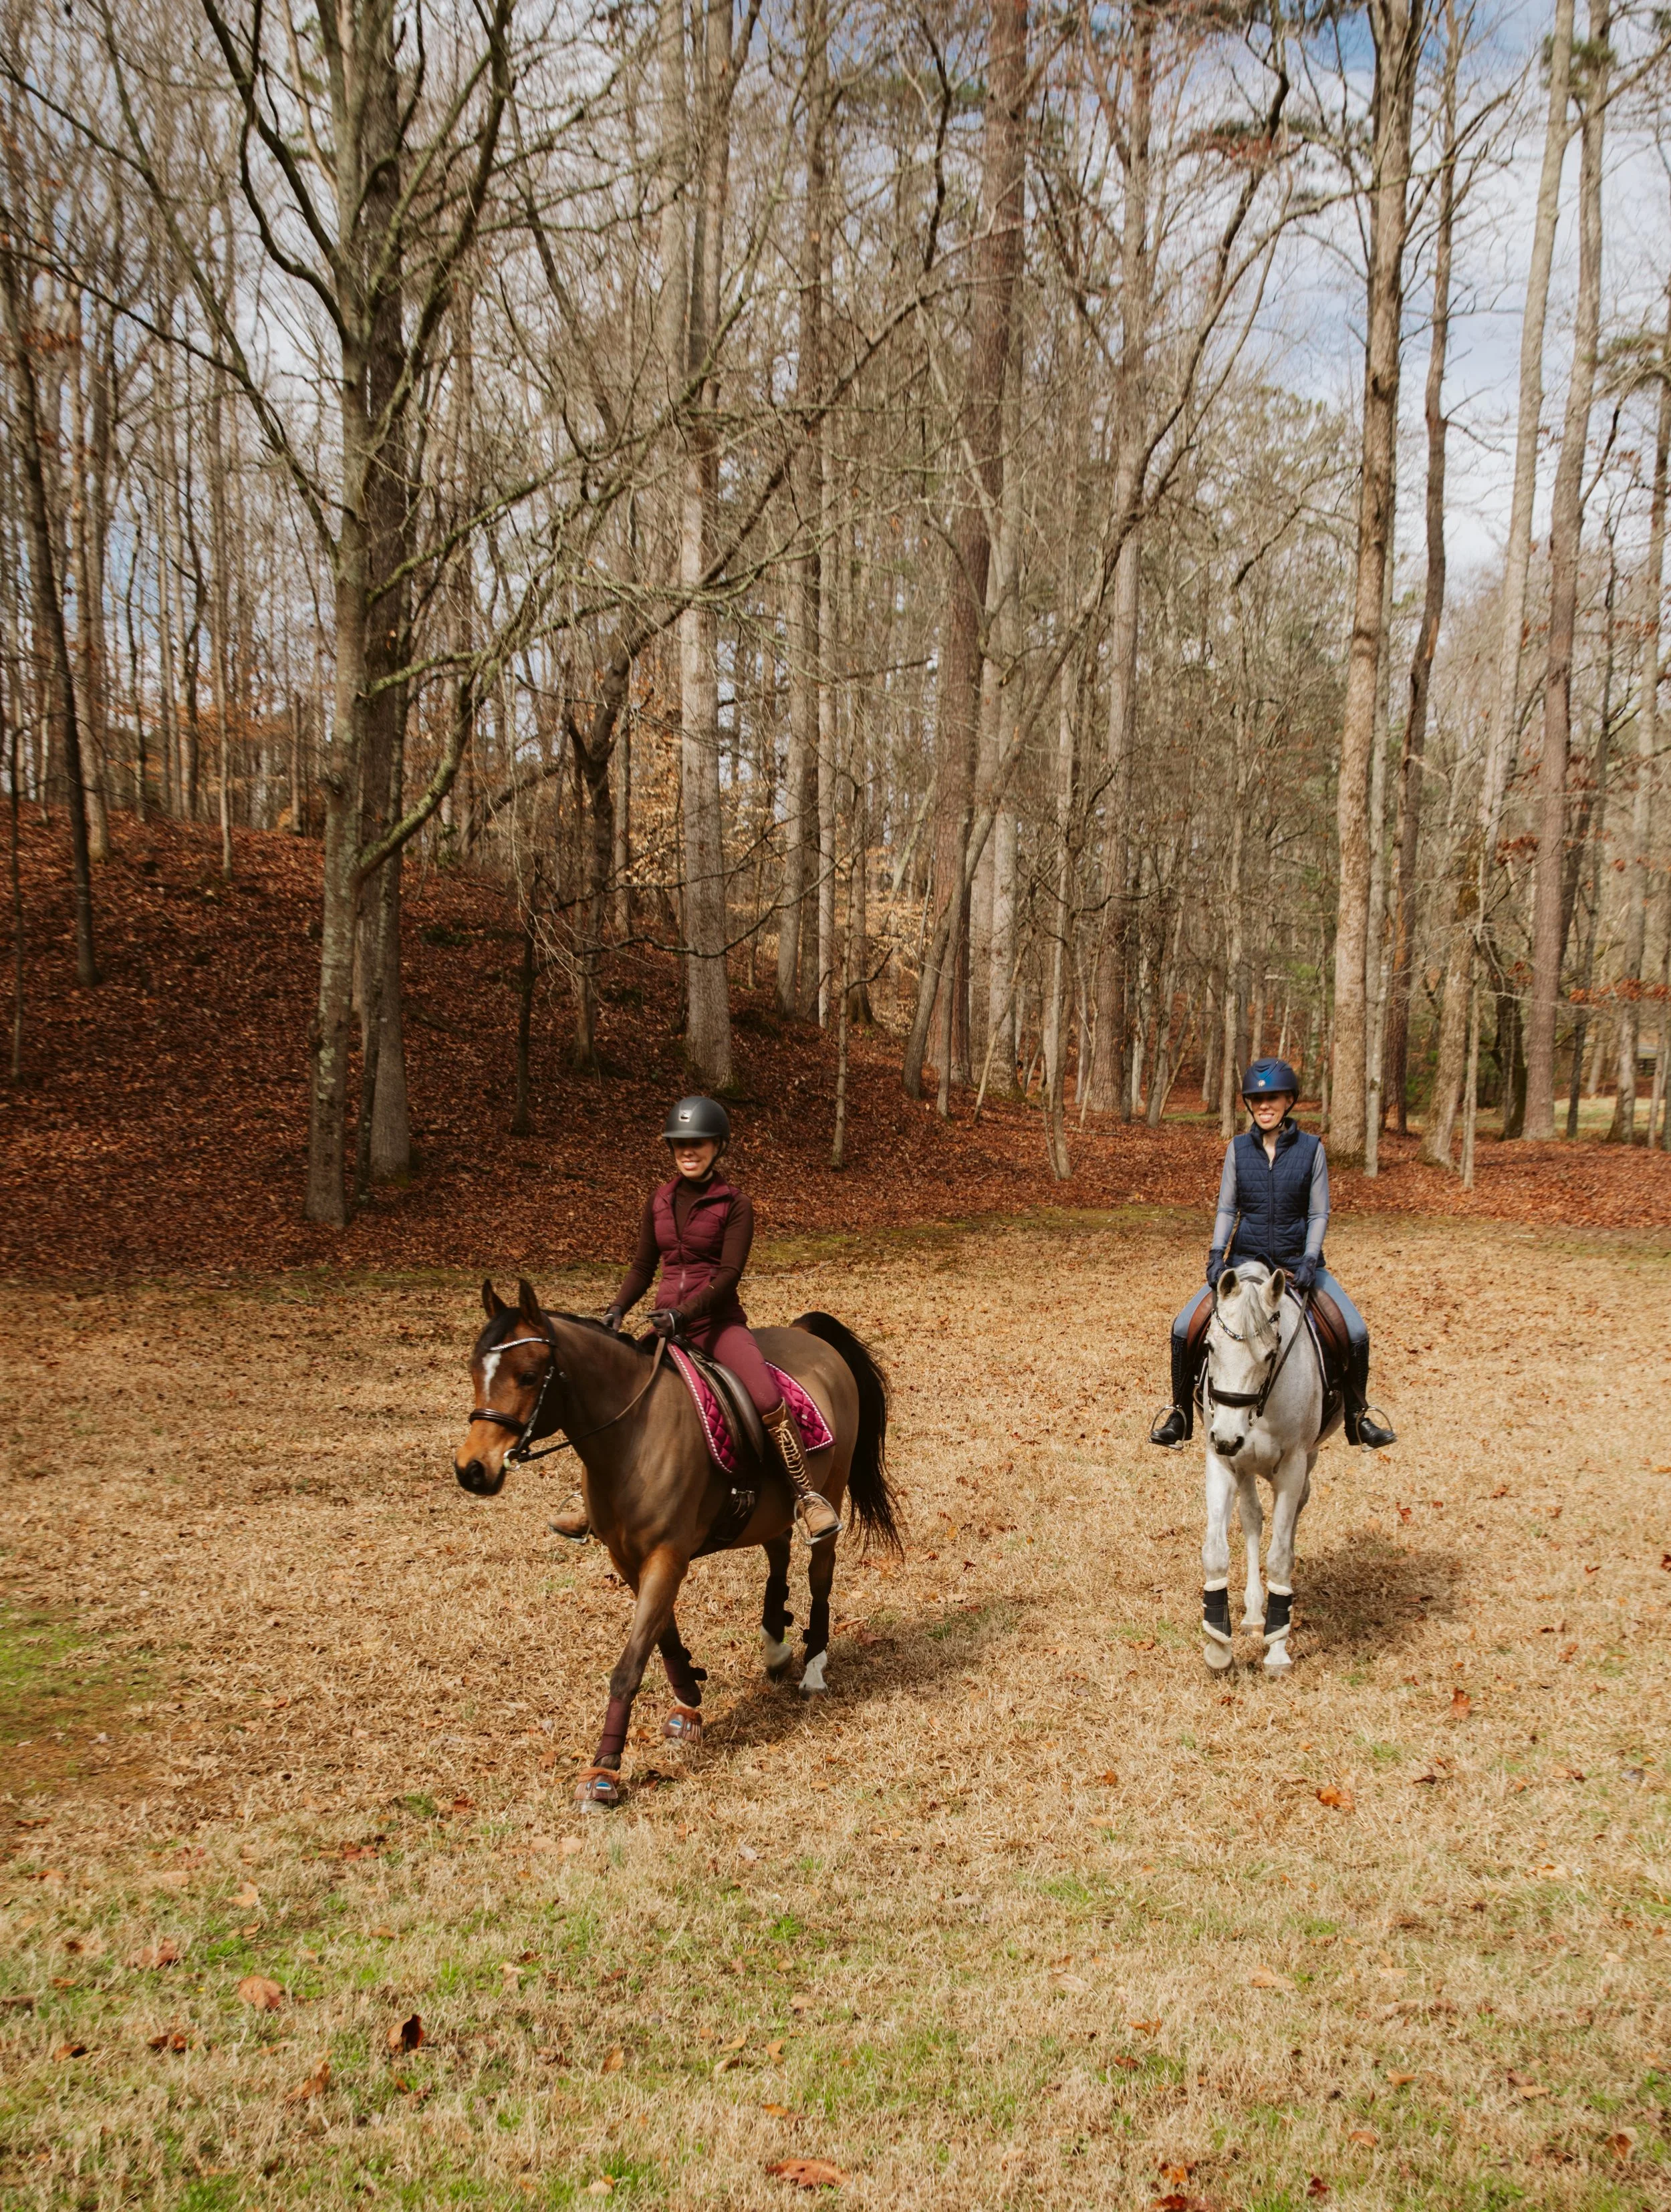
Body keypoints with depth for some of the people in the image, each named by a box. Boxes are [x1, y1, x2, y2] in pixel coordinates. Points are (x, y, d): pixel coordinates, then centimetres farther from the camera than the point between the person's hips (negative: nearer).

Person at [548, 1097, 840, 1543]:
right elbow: (642, 1266, 13)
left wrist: (684, 1313, -27)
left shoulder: (733, 1204, -6)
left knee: (768, 1400, -28)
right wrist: (618, 1309, -6)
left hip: (718, 1321, -6)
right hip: (667, 1323, 6)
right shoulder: (659, 1200, 8)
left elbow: (729, 1273, -14)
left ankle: (809, 1497, -17)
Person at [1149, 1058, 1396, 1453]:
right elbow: (1226, 1209, 1)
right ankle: (1180, 1412, 7)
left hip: (1299, 1262, -1)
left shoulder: (1311, 1148, -4)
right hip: (1245, 1260, 1)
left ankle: (1356, 1413, 9)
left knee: (1356, 1334, -16)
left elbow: (1319, 1213, -4)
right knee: (1183, 1330, -14)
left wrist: (1309, 1261, -18)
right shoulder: (1238, 1148, 0)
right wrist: (1217, 1254, -14)